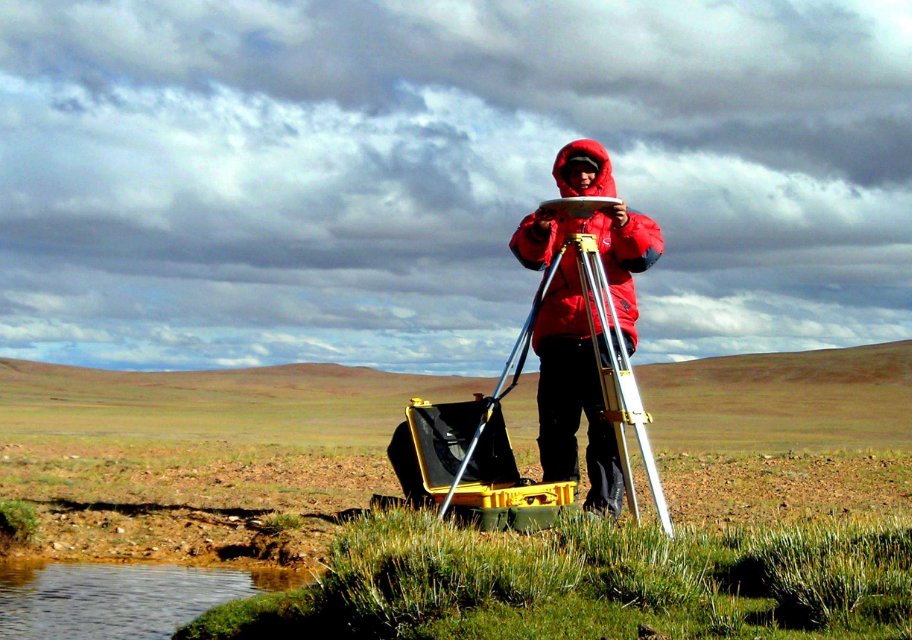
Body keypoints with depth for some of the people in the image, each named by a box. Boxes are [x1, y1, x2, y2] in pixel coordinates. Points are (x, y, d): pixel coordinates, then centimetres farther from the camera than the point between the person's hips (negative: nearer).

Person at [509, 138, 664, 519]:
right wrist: (538, 231, -24)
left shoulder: (619, 215, 15)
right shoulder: (553, 216, 18)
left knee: (606, 423, -8)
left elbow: (648, 253, -3)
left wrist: (625, 227, -22)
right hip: (558, 334, 2)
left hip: (607, 332, -2)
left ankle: (605, 503, -7)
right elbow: (529, 256, -2)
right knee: (555, 424, 2)